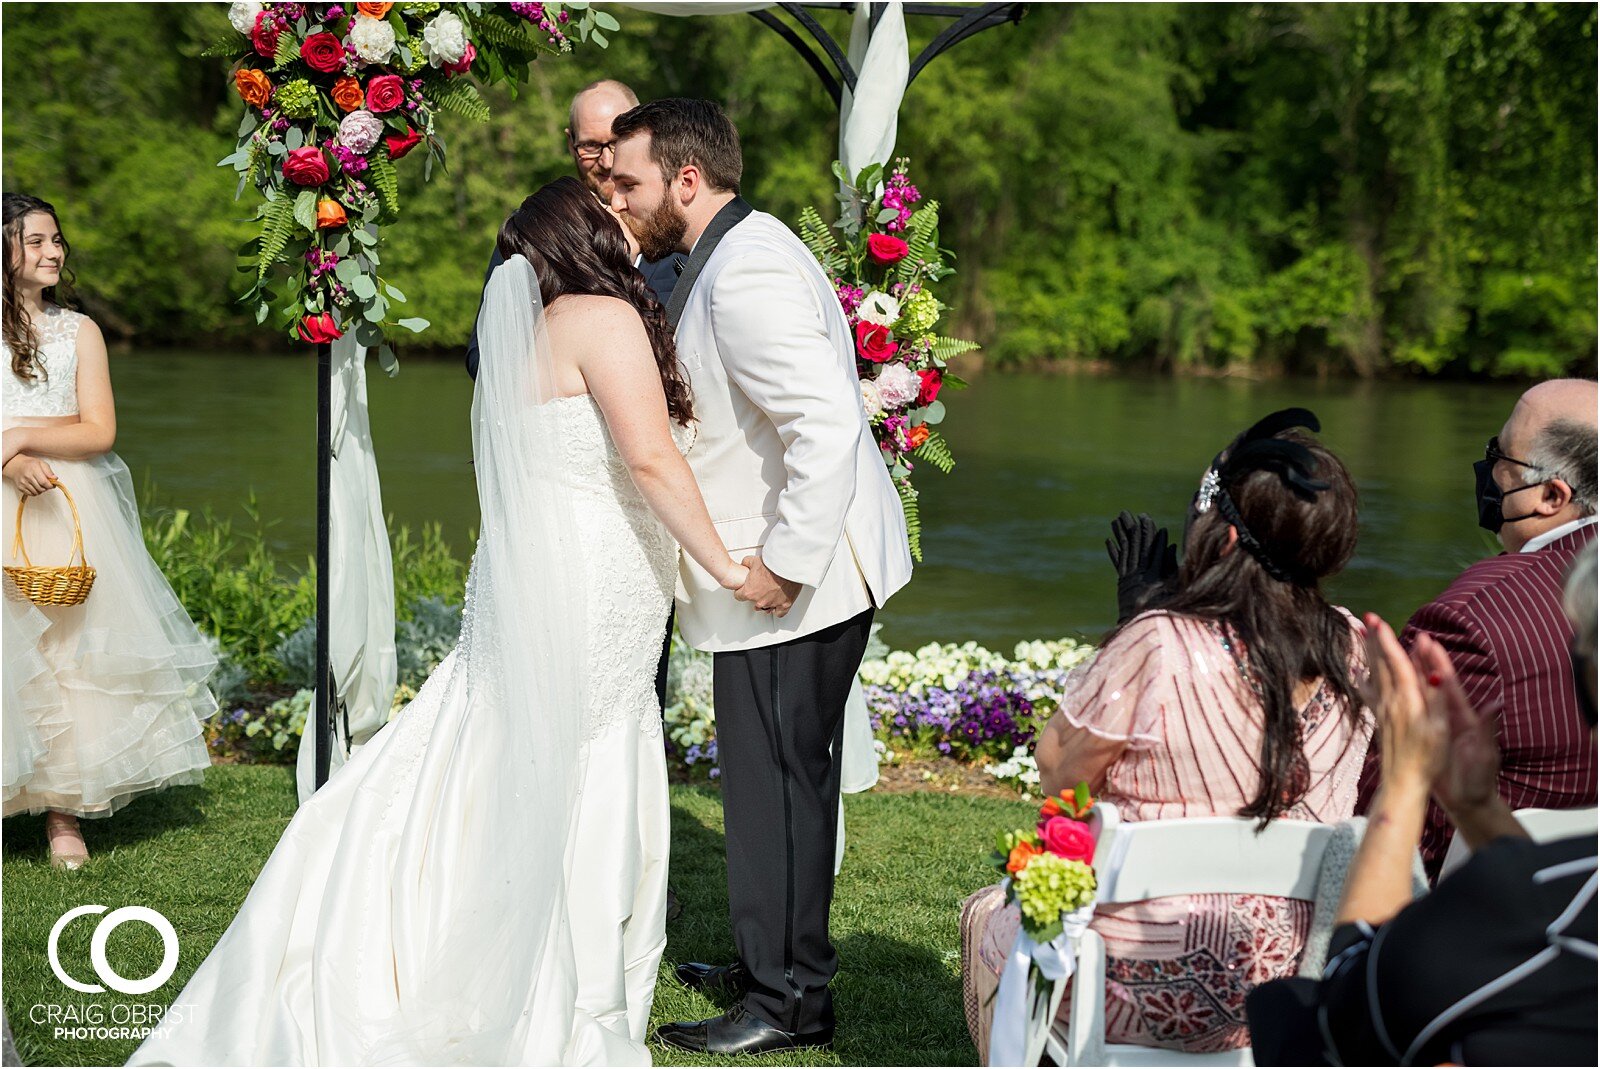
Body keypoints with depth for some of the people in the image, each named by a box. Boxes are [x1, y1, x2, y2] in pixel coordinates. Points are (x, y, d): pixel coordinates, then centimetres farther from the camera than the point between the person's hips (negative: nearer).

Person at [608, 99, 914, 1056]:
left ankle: (791, 1002, 9)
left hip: (797, 581, -11)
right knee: (781, 777, 20)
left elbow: (827, 425, -30)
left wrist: (785, 565, -26)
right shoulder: (730, 255, 13)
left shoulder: (746, 275, -21)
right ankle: (778, 961, 34)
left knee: (777, 782, -2)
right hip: (779, 564, 11)